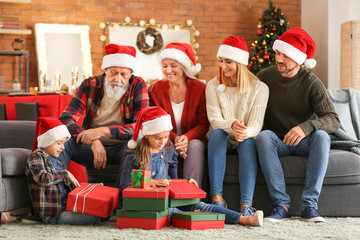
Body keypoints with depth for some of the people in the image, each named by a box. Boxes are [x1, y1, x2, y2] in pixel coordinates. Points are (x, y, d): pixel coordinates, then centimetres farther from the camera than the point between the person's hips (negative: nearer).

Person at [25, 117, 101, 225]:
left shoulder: (58, 161, 23)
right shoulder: (35, 158, -3)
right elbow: (42, 179, -23)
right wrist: (65, 173, -12)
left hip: (65, 206, 9)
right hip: (51, 213, -9)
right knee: (94, 218, -27)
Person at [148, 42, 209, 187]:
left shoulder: (200, 89, -5)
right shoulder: (155, 90, -1)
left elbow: (203, 123, -4)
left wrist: (187, 137, -26)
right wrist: (174, 138, -22)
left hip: (193, 139, 0)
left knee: (195, 146, -34)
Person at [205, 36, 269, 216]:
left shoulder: (259, 88, -6)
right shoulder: (213, 86, -1)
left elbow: (256, 124, -15)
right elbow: (215, 120, -12)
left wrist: (245, 132, -41)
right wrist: (232, 125, -36)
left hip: (247, 140, -1)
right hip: (223, 141, 1)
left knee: (248, 141, -35)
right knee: (217, 134, -33)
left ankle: (246, 204, -45)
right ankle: (217, 198, -39)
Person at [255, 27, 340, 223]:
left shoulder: (311, 83, -10)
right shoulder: (264, 77, -1)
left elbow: (333, 121, -21)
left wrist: (306, 127, -40)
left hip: (304, 142, -1)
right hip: (277, 142, 1)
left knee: (321, 136, -33)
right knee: (264, 136, -32)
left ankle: (309, 205, -32)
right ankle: (281, 205, -34)